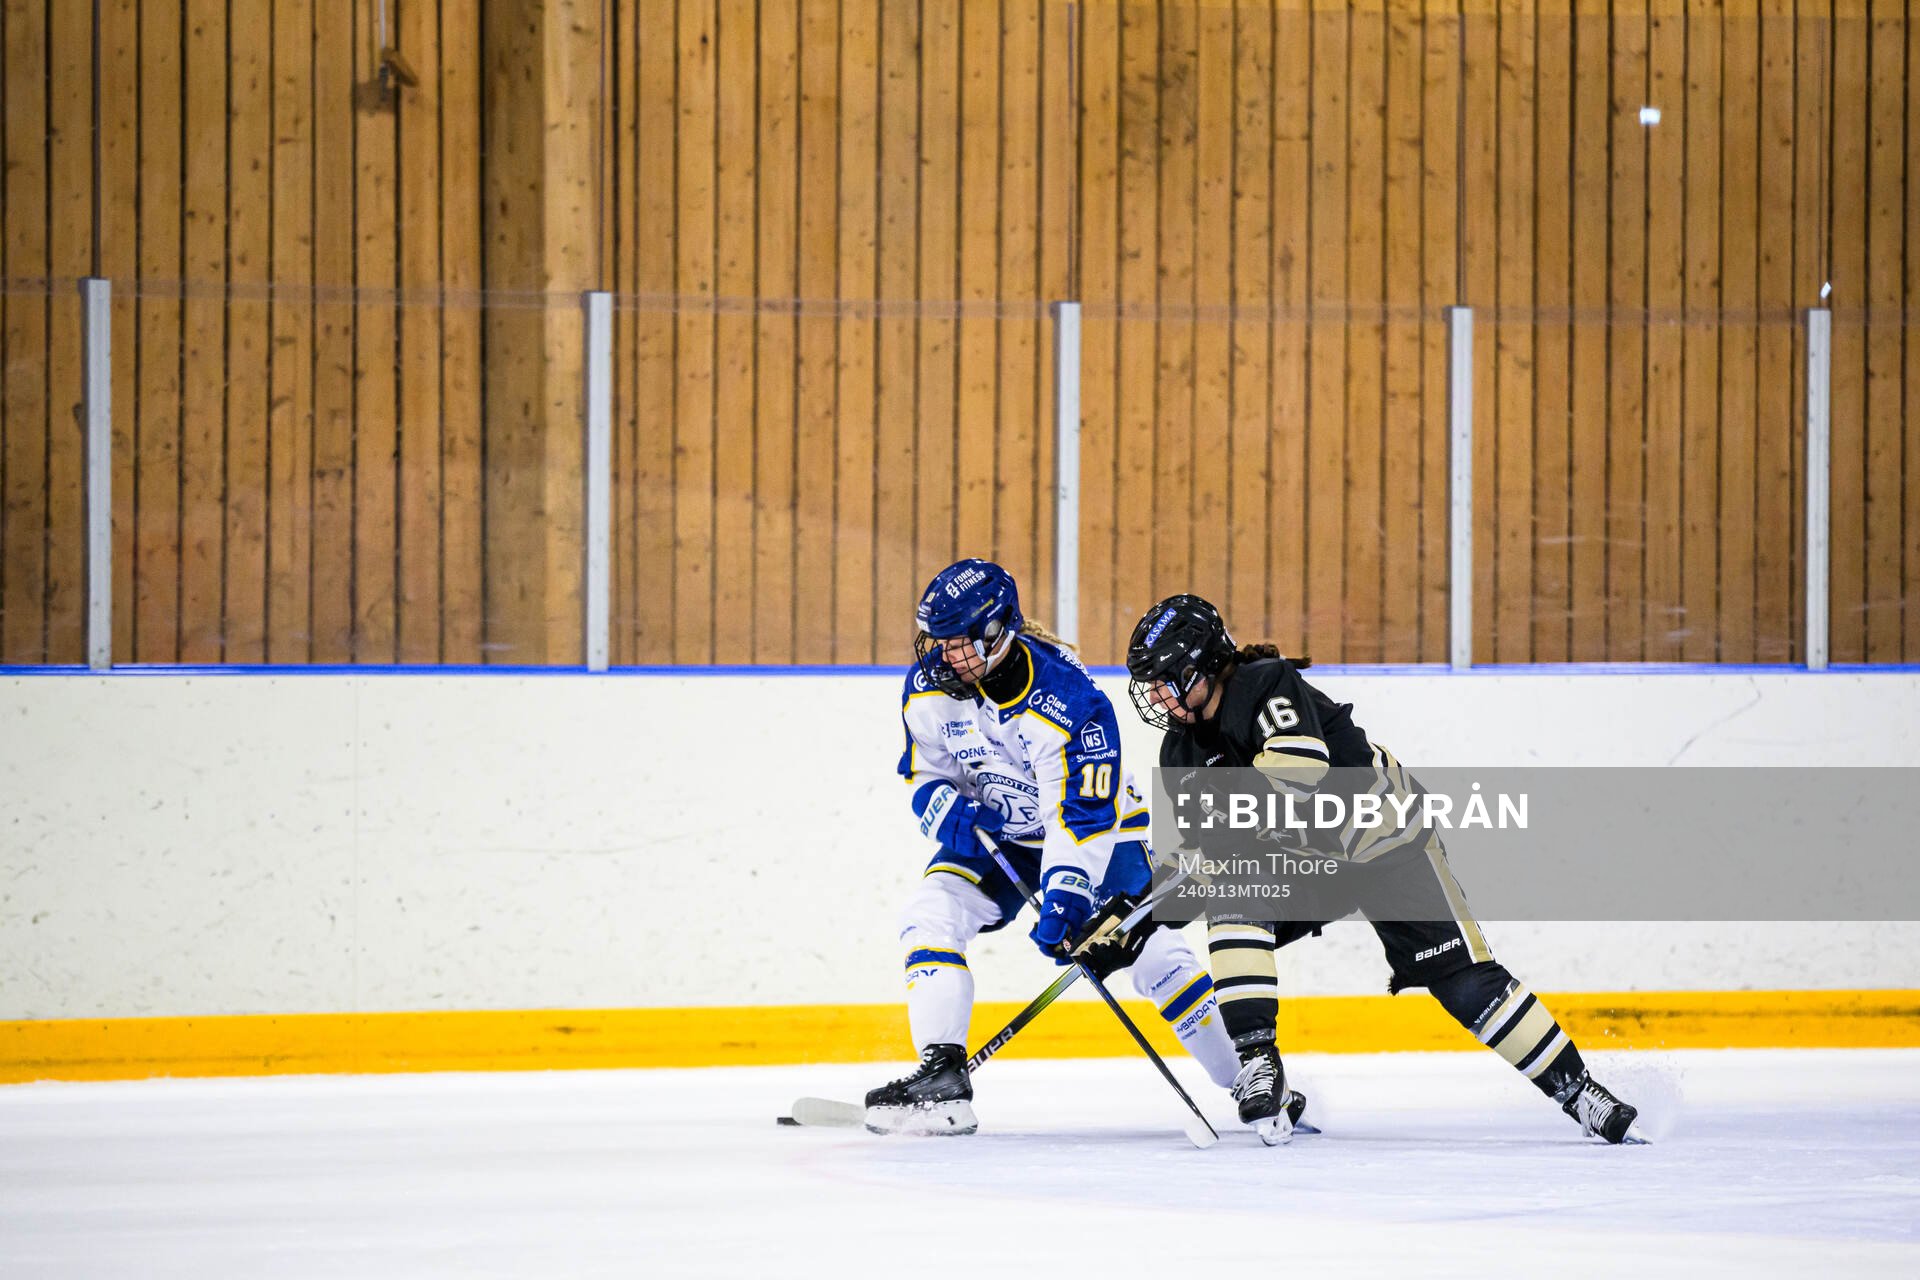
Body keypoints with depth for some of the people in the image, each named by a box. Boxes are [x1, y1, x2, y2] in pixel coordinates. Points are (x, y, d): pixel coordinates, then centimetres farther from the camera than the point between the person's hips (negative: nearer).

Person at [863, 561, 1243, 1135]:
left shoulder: (1068, 698, -32)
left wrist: (1065, 900, -39)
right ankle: (943, 1077, -23)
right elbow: (923, 776, 0)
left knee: (1153, 952, -10)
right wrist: (949, 815, -22)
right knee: (931, 912, -20)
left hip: (1096, 827, -4)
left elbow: (1084, 815, -32)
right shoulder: (930, 688, -15)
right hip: (997, 833, 4)